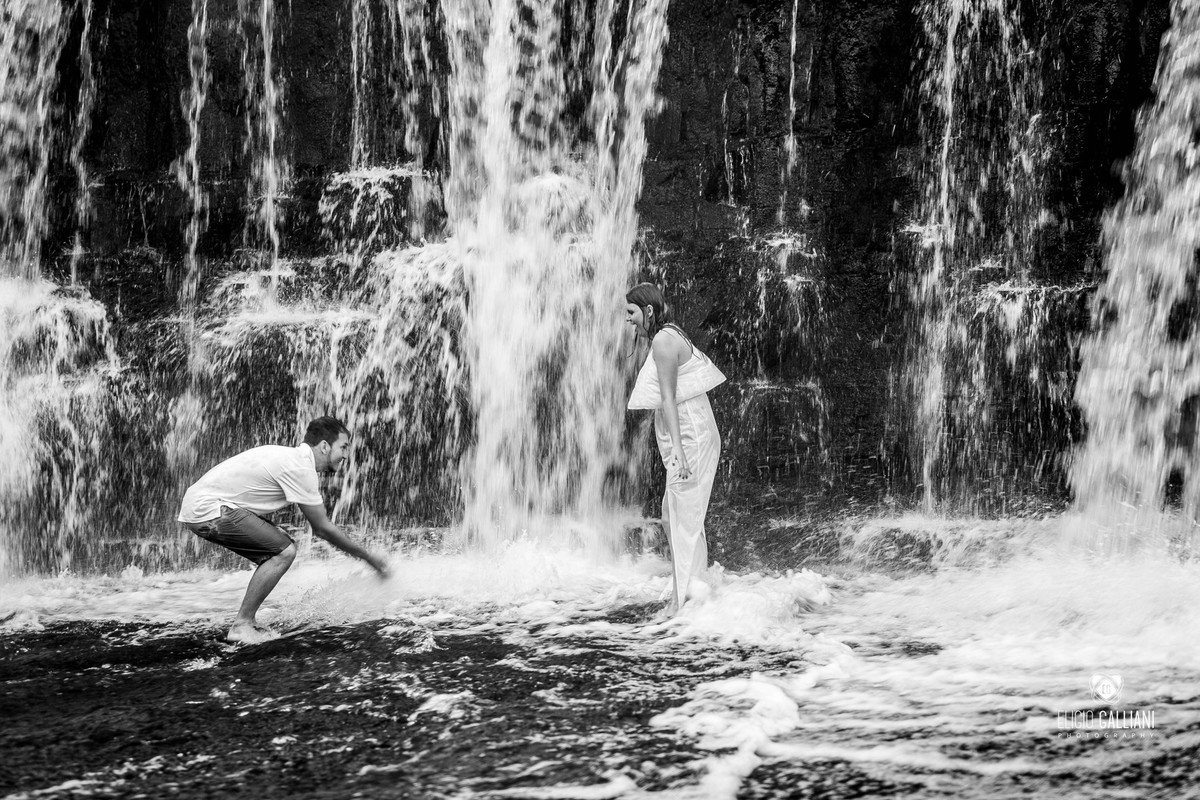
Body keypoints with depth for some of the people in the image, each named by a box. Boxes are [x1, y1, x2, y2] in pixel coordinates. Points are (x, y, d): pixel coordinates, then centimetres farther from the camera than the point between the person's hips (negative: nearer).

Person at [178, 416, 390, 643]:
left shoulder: (290, 457, 15)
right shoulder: (301, 470, -16)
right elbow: (323, 529, -11)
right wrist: (369, 558, -4)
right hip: (208, 511, -10)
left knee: (281, 550, 12)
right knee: (284, 551, -13)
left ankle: (245, 623, 11)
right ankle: (242, 626, -10)